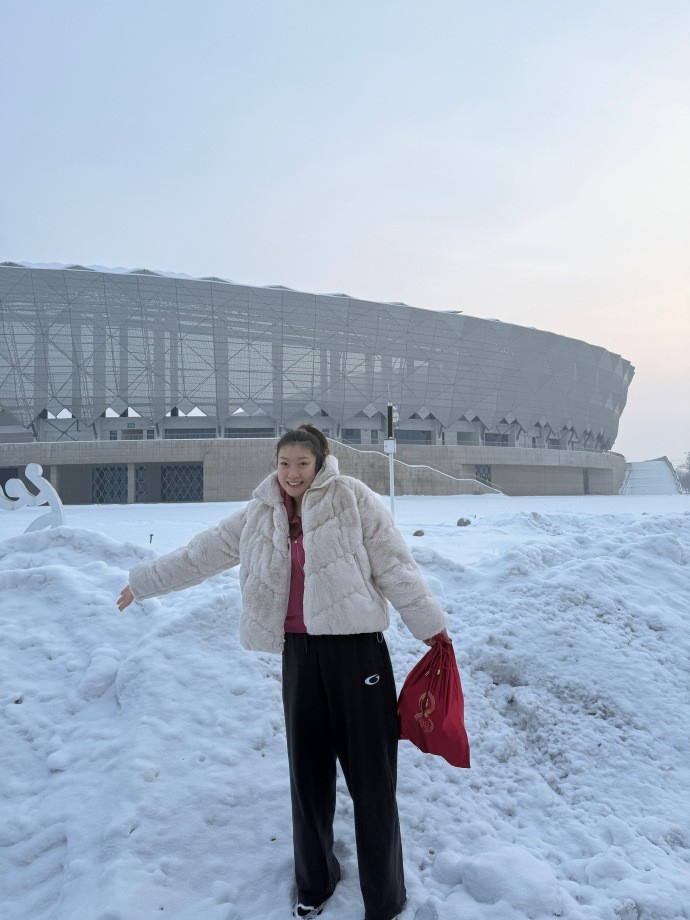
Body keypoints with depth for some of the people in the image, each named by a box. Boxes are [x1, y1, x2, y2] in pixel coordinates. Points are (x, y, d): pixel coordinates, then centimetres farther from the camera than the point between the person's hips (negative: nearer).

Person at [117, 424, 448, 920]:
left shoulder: (353, 498, -6)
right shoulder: (261, 515, 7)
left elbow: (394, 565, -6)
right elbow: (202, 553, 15)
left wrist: (429, 623, -5)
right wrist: (144, 581, 21)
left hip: (356, 647, -4)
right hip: (299, 652, 5)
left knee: (371, 774, 2)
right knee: (308, 768, 15)